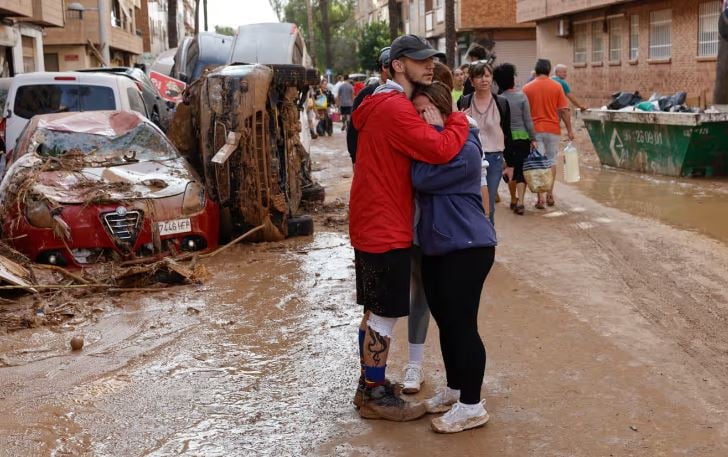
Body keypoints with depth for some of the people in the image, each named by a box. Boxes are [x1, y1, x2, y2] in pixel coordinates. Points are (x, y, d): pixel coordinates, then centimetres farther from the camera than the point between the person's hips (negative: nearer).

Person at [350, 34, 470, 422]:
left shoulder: (385, 105, 16)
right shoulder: (396, 108, -19)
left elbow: (420, 150, 16)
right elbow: (442, 150, -26)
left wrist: (434, 127, 0)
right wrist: (458, 120, -9)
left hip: (373, 225, 11)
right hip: (385, 229, -11)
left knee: (375, 311, 18)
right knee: (384, 315, 0)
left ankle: (369, 385, 30)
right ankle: (375, 397, 11)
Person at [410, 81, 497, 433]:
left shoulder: (465, 150, -16)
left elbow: (422, 179, -22)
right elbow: (418, 180, 10)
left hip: (467, 248, -9)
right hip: (435, 247, 10)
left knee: (462, 324, -5)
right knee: (445, 322, 16)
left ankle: (472, 405, 5)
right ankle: (454, 389, 31)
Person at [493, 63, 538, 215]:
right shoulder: (521, 96, -8)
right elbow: (528, 120, -6)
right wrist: (533, 138, 1)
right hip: (522, 137, -2)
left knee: (510, 168, 17)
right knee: (522, 170, 0)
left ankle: (513, 200, 27)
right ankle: (520, 201, -12)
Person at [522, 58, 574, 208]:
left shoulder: (527, 88, -1)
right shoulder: (557, 87, -3)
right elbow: (564, 110, -4)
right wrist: (569, 130, 3)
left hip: (534, 130, 0)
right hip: (552, 129, 0)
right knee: (551, 161, 15)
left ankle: (540, 198, -3)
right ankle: (549, 195, 17)